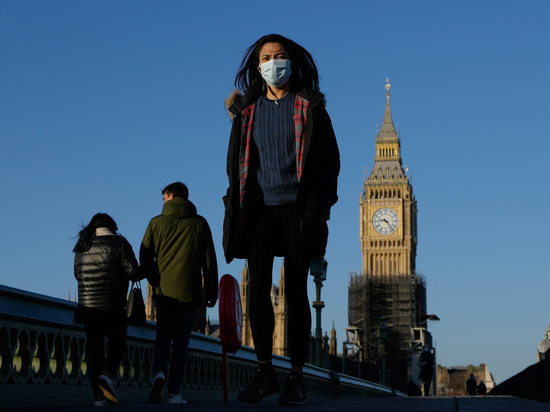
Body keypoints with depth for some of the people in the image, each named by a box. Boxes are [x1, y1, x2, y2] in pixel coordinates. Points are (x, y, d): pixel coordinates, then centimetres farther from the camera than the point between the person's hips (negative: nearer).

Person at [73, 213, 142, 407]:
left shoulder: (82, 247, 10)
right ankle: (107, 375, -14)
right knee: (116, 344, 12)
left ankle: (98, 395, 5)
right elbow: (134, 273, -10)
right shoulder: (118, 243, -6)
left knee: (95, 348, 8)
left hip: (87, 307, 4)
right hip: (113, 308, -4)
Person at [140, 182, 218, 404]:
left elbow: (144, 257, 2)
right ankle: (174, 393, 1)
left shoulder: (156, 222, 4)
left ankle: (159, 372, -15)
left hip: (163, 290, 0)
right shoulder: (199, 223, 5)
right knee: (181, 340, 6)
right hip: (189, 292, 0)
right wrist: (212, 292, 8)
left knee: (162, 337, 13)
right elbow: (209, 261, 4)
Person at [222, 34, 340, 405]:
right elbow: (235, 161, 15)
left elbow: (330, 159, 4)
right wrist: (236, 207, 5)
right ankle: (265, 371, 4)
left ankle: (297, 378, 2)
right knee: (258, 286, -6)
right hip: (260, 208, 2)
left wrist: (323, 205, -5)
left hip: (297, 207, -2)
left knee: (296, 290, -2)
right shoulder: (247, 110, 12)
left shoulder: (309, 107, 4)